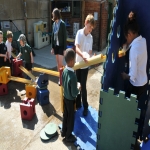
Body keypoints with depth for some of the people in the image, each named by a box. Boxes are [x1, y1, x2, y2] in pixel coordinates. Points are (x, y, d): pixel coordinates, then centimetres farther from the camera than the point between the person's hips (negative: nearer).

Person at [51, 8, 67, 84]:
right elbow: (52, 36, 11)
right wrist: (52, 47, 10)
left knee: (60, 64, -6)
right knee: (58, 63, 12)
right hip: (55, 46, 7)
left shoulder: (62, 24, -13)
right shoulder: (54, 24, 7)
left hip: (61, 46, -6)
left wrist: (65, 49, -15)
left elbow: (65, 37, -13)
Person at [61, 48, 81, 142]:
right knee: (71, 118, 13)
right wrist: (78, 89, -8)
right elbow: (74, 93, -25)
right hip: (71, 99, -7)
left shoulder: (65, 70, -7)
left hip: (65, 97, 8)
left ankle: (64, 132, 42)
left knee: (65, 115, 24)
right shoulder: (73, 76, -32)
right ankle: (68, 136, 32)